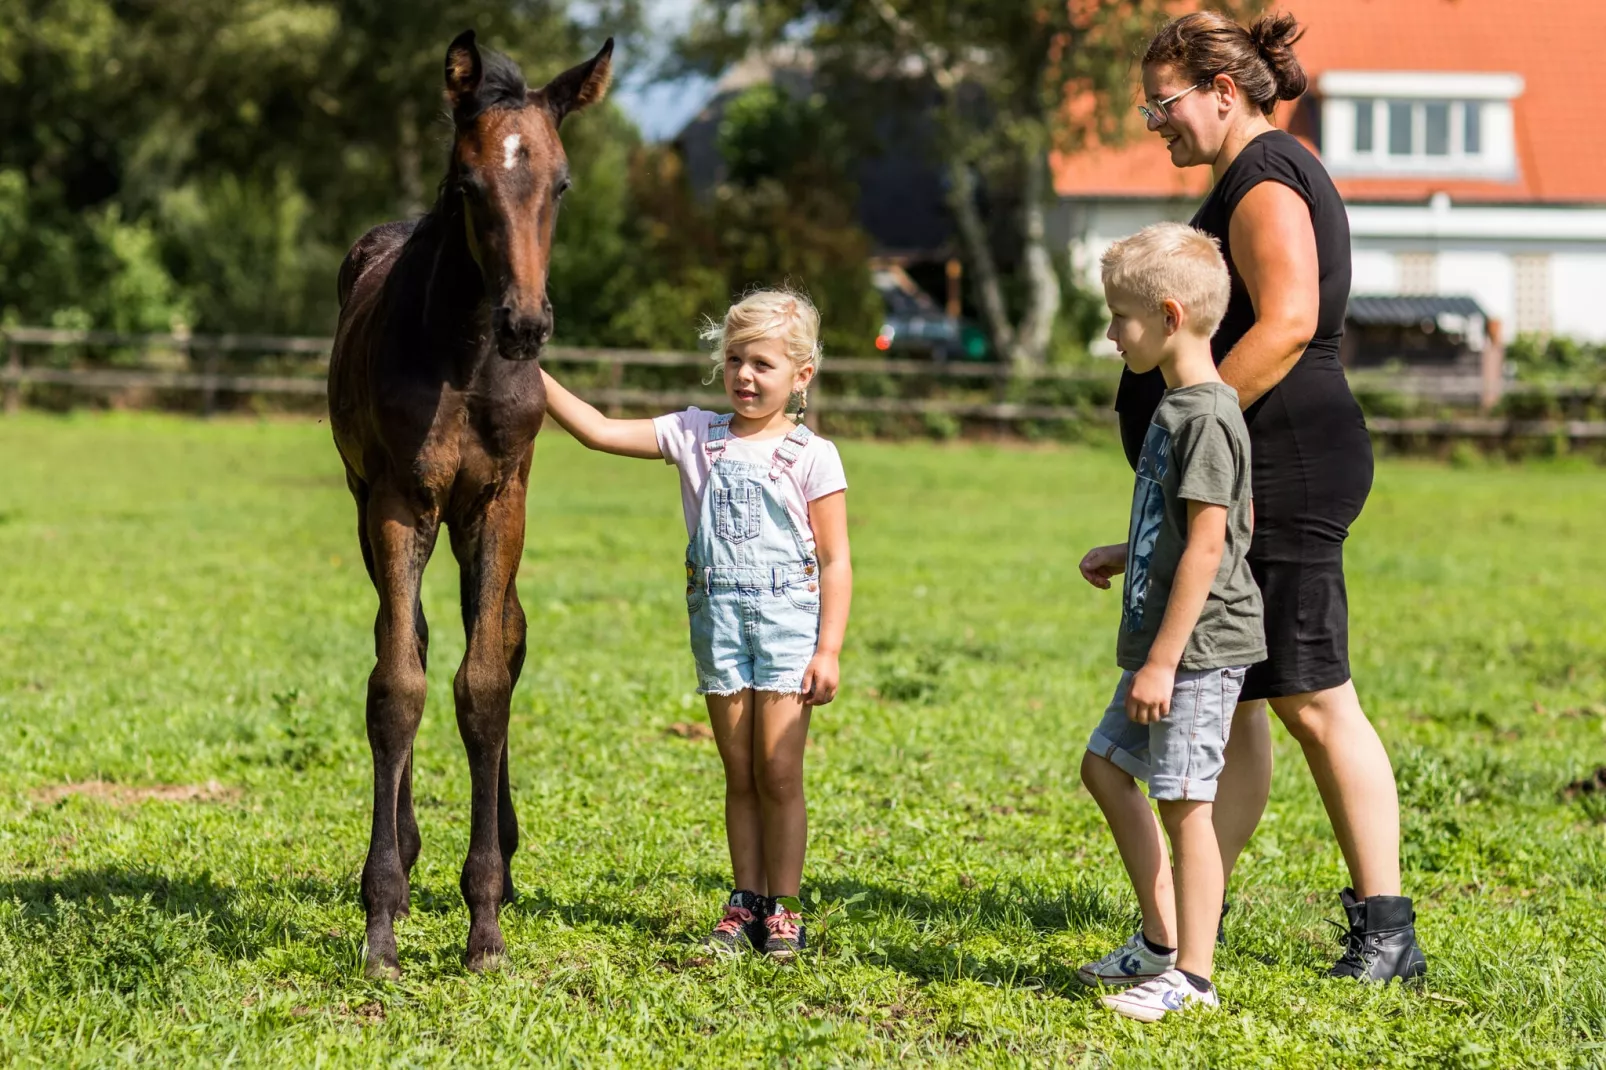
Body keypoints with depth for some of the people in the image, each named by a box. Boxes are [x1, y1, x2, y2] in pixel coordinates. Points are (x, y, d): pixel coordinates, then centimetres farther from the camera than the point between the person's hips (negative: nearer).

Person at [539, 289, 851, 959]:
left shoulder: (811, 456, -3)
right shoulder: (696, 437, 6)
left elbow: (835, 561, -4)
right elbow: (601, 432, 2)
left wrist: (828, 649, -10)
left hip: (787, 618, -3)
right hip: (718, 619, 3)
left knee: (779, 773, -3)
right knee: (740, 775, 9)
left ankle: (783, 910, 4)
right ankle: (746, 905, 15)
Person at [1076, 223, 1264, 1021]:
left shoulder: (1206, 416, -18)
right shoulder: (1175, 407, 13)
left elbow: (1208, 543, -21)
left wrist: (1163, 659, -22)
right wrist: (1125, 556, 16)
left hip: (1200, 644, -11)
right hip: (1163, 642, 11)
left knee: (1183, 801, -6)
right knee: (1105, 766, 17)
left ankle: (1191, 976, 0)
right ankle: (1160, 941, 24)